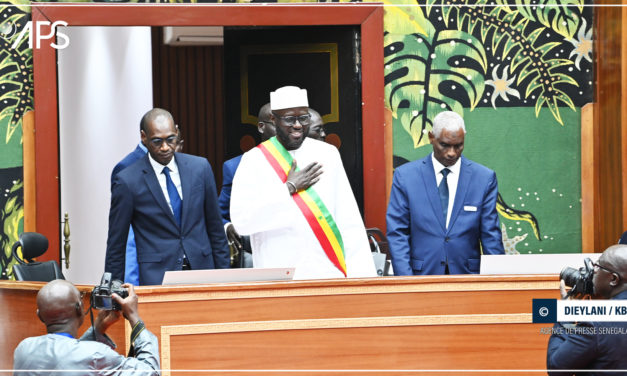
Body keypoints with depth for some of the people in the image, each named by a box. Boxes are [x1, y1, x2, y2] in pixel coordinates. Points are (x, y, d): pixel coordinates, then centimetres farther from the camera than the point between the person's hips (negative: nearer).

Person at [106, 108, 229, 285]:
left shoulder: (200, 167, 5)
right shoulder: (128, 181, -5)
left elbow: (215, 227, 12)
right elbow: (116, 244, 1)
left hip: (202, 269, 3)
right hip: (156, 276, -3)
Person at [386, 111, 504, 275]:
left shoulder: (484, 178, 7)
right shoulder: (405, 175, 5)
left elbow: (491, 236, 9)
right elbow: (397, 233, 3)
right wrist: (406, 281, -6)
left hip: (467, 274, 1)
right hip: (421, 277, -1)